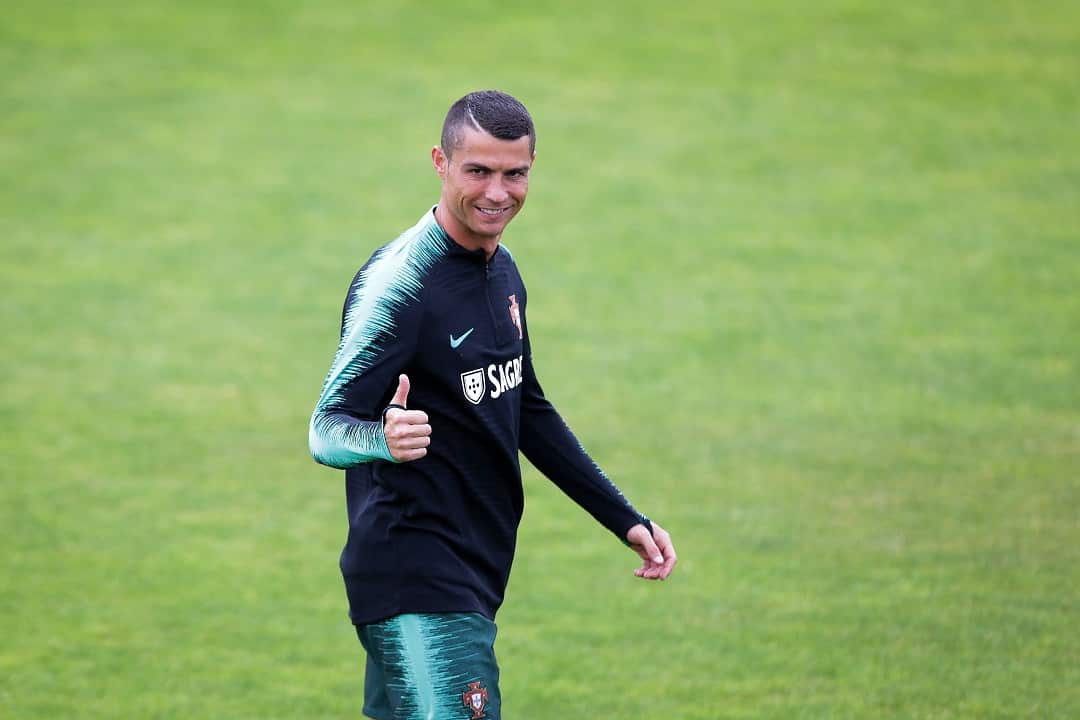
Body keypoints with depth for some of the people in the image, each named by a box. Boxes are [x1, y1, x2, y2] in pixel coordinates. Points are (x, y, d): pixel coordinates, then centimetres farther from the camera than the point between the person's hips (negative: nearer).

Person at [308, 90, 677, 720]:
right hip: (418, 587, -9)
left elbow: (527, 412, 23)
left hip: (476, 573, 9)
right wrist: (382, 438, -46)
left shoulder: (501, 270, 11)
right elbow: (327, 429, -22)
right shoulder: (398, 284, -16)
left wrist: (626, 519, 23)